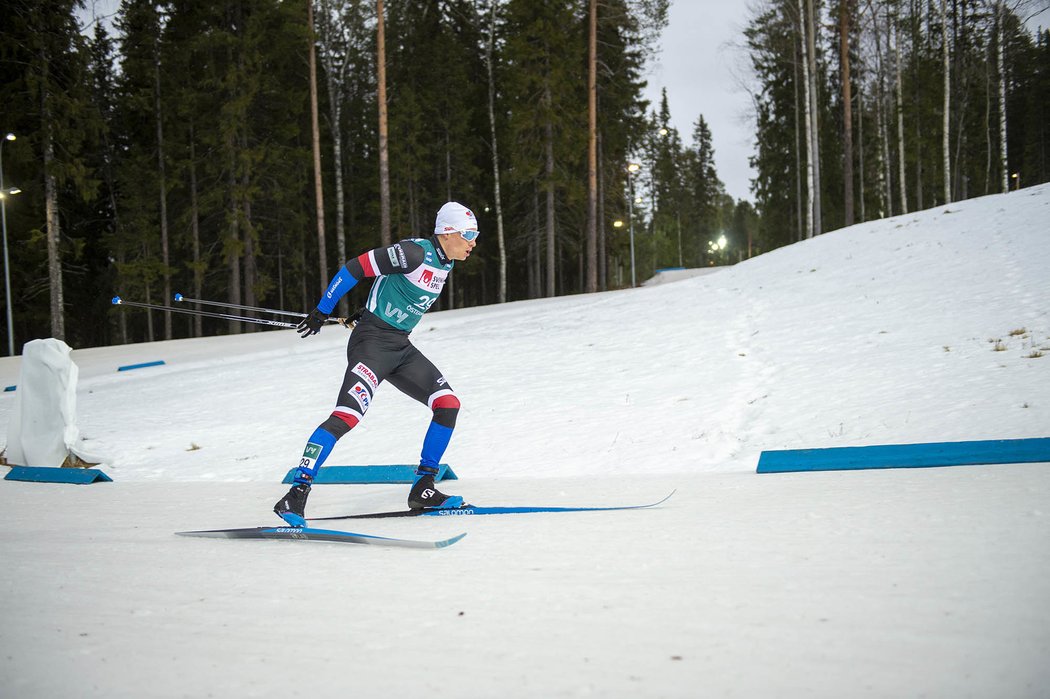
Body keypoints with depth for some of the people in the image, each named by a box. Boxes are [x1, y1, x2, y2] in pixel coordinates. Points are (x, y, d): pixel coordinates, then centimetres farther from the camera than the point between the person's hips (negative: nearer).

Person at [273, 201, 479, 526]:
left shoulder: (446, 262, 9)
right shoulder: (414, 252, -18)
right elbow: (355, 268, -16)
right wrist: (322, 312, -10)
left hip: (401, 347, 9)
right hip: (372, 341, -9)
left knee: (448, 405, 0)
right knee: (347, 416, -21)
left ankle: (423, 489, 8)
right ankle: (295, 496, -19)